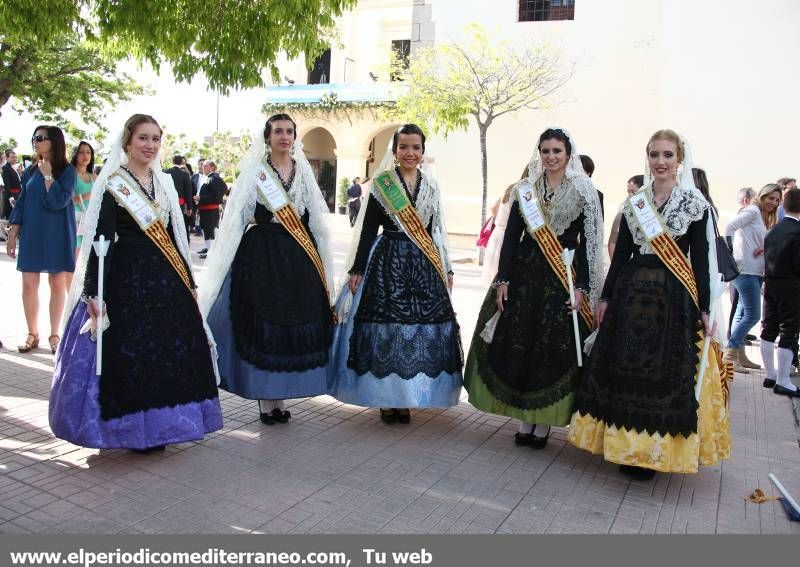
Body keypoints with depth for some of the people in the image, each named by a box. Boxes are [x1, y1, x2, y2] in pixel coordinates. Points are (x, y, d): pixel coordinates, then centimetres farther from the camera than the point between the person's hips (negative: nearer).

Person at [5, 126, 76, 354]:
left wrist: (48, 175, -14)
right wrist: (12, 235, 6)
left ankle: (54, 334, 15)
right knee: (29, 285, 2)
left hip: (58, 235, -4)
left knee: (57, 284, 4)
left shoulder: (67, 170, -6)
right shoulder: (30, 171, 7)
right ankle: (32, 334, 14)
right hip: (31, 235, 4)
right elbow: (21, 203, 10)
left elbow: (58, 202, -17)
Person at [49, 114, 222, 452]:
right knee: (129, 354, -1)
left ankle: (158, 425, 23)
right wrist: (93, 292, -16)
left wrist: (188, 281, 15)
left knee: (171, 351, 8)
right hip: (127, 278, -6)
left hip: (166, 278, 6)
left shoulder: (164, 182, 13)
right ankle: (134, 428, 15)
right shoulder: (112, 184, -5)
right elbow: (100, 241, -10)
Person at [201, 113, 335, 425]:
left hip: (299, 258, 4)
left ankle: (279, 396, 18)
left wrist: (321, 266, 8)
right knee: (262, 326, 1)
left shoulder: (304, 172, 10)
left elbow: (316, 221, 12)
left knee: (294, 325, 5)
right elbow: (234, 220, -4)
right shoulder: (254, 171, 0)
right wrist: (219, 268, -10)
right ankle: (266, 399, 13)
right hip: (262, 256, -3)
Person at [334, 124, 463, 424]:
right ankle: (386, 399, 10)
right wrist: (357, 269, -6)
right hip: (388, 261, -4)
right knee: (386, 325, -4)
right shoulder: (381, 183, 0)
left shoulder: (431, 185, 11)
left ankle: (404, 399, 16)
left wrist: (446, 269, 14)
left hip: (423, 264, 4)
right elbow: (368, 229, -2)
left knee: (421, 326, 2)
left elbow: (436, 230, 15)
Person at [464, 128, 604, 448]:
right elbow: (511, 236, 5)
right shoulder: (525, 189, 8)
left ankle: (543, 423, 14)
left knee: (554, 347, -1)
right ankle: (525, 420, 17)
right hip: (526, 272, 3)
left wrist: (582, 288, -11)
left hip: (564, 276, -2)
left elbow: (589, 242, -3)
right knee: (518, 343, 2)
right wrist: (502, 280, -2)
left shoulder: (584, 192, 0)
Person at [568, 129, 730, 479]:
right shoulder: (634, 203, 10)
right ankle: (626, 446, 19)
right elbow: (621, 253, 11)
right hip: (631, 292, 4)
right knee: (624, 369, 5)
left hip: (674, 295, -3)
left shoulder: (695, 203, 0)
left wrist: (704, 310, -6)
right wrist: (606, 298, 7)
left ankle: (653, 451, 13)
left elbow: (701, 259, -2)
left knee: (665, 372, 0)